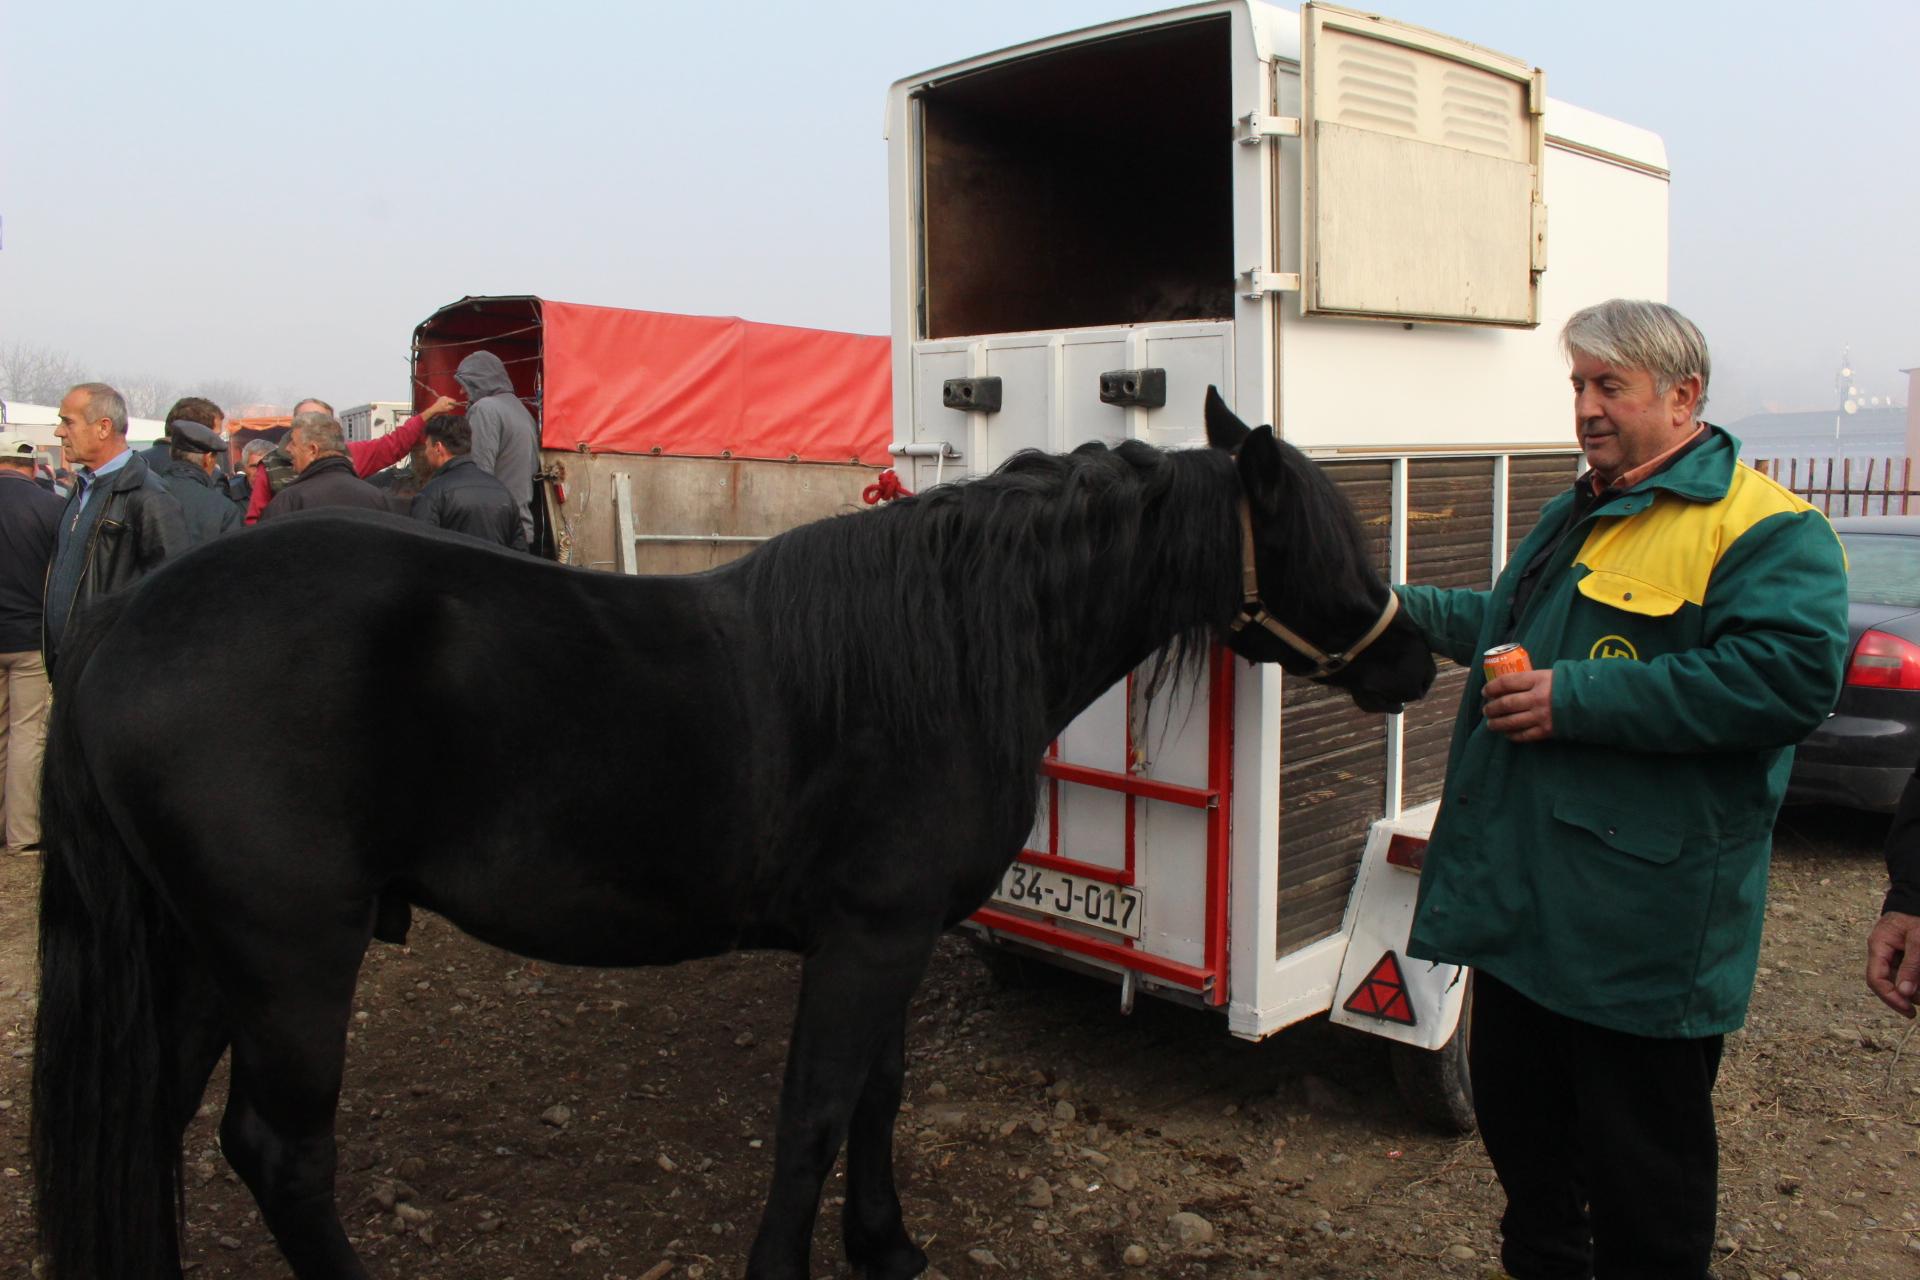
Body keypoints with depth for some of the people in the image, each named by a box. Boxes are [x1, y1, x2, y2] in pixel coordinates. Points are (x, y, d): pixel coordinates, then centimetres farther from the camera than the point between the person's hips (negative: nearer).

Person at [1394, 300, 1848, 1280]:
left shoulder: (1764, 528, -12)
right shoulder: (1579, 516, 17)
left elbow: (1790, 676, -28)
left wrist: (1577, 699, -27)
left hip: (1641, 925, -9)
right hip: (1519, 899, 9)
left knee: (1643, 1167, 8)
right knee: (1518, 1120, 22)